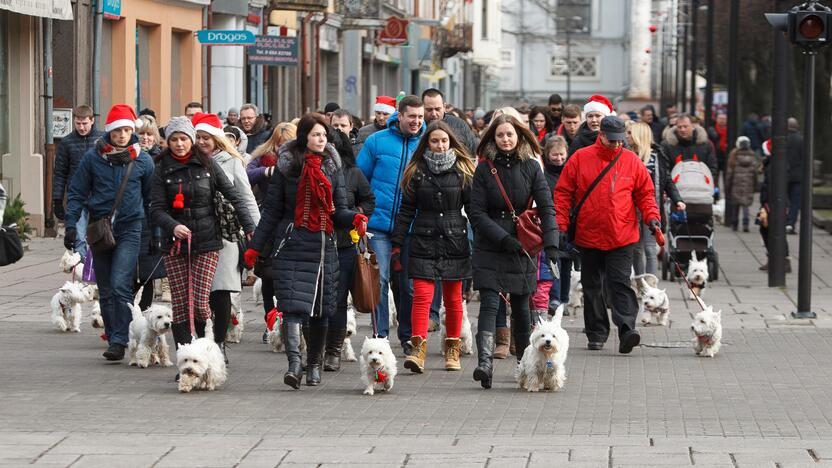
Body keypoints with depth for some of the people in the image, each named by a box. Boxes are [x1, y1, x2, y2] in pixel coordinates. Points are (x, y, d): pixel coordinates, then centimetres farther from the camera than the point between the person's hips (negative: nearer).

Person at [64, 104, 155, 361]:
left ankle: (120, 340, -13)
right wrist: (71, 225, -3)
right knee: (105, 289, 8)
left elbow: (151, 197, 10)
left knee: (120, 285, -15)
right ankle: (113, 338, 18)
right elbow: (76, 193, 5)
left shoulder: (142, 160, 1)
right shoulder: (93, 157, 0)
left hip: (129, 227, -2)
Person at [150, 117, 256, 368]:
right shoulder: (162, 170, 5)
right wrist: (173, 226, -22)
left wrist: (250, 228, -5)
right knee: (180, 305, -3)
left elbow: (234, 196, 4)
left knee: (200, 302, -10)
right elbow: (157, 209, -2)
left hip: (206, 243, -1)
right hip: (175, 244, 1)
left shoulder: (207, 164, 3)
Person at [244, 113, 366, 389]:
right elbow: (271, 210, 6)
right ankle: (294, 363, -23)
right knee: (293, 304, -15)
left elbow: (338, 211, 9)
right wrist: (255, 247, 3)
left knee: (322, 308, 7)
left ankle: (314, 364, 22)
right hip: (292, 245, -3)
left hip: (324, 245, 3)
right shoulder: (286, 167, 2)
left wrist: (354, 218, -13)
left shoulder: (332, 167, 9)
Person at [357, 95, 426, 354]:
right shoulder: (377, 142, 1)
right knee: (379, 279, -5)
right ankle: (380, 336, 0)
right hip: (380, 223, -1)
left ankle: (408, 336, 20)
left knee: (409, 284, 7)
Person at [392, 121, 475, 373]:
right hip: (424, 241, 0)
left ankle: (452, 349, 19)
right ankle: (418, 349, -15)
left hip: (455, 241, 0)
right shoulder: (417, 171, 6)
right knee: (422, 295, -11)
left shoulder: (463, 170, 4)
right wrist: (397, 244, 3)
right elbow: (406, 210, 7)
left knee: (453, 299, 7)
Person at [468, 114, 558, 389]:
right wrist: (504, 238, -15)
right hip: (490, 249, -1)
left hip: (522, 249, 1)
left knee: (521, 306, 9)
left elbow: (546, 207, -3)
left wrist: (551, 243, -17)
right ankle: (485, 362, -24)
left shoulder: (531, 167, 2)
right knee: (489, 304, -13)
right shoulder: (484, 169, 0)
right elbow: (477, 212, -4)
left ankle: (525, 363, 22)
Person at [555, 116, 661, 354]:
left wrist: (652, 218, -7)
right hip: (588, 236, 2)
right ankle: (596, 333, 20)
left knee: (620, 283, -12)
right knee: (592, 287, 10)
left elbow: (645, 194, 9)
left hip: (621, 238, -2)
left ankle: (627, 330, -21)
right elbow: (563, 193, 4)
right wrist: (561, 226, -2)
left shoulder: (632, 161, 2)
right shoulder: (580, 158, 1)